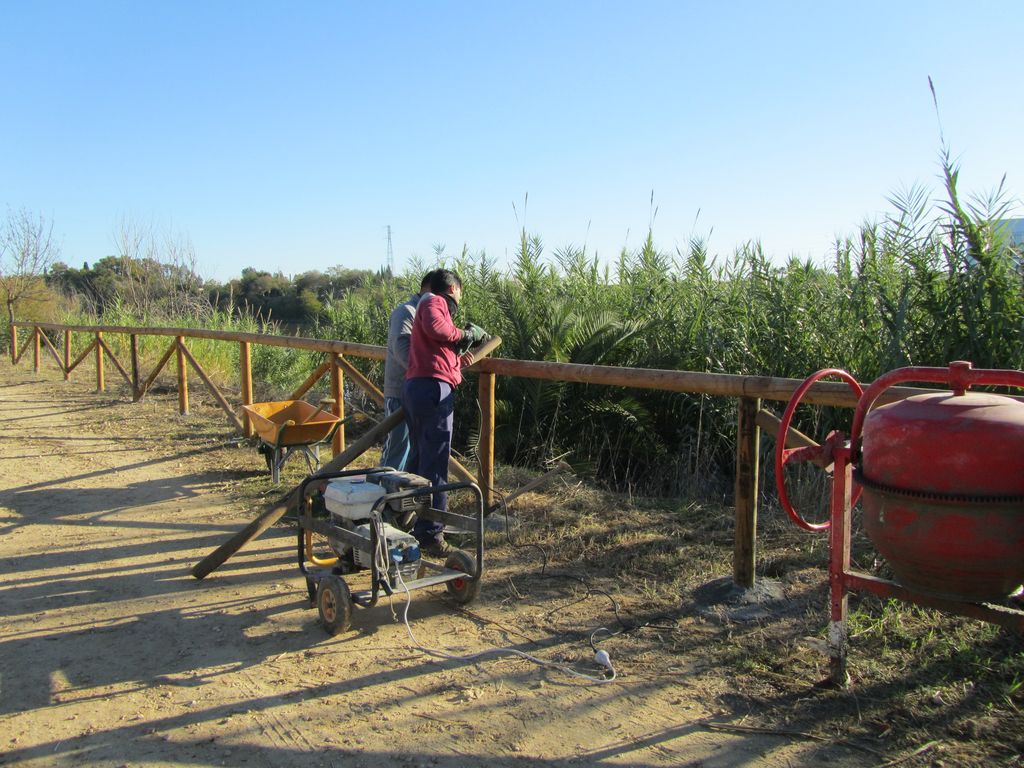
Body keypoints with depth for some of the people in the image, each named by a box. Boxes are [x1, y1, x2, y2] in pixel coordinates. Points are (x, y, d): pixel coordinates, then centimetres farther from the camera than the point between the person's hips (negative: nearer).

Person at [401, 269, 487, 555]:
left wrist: (459, 360, 11)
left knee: (418, 459, 17)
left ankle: (412, 526, 27)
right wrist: (463, 334, -7)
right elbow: (435, 327, -23)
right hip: (433, 388, -10)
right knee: (435, 464, -8)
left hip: (412, 387, 10)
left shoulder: (429, 306, 30)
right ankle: (430, 534, -6)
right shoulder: (434, 302, 1)